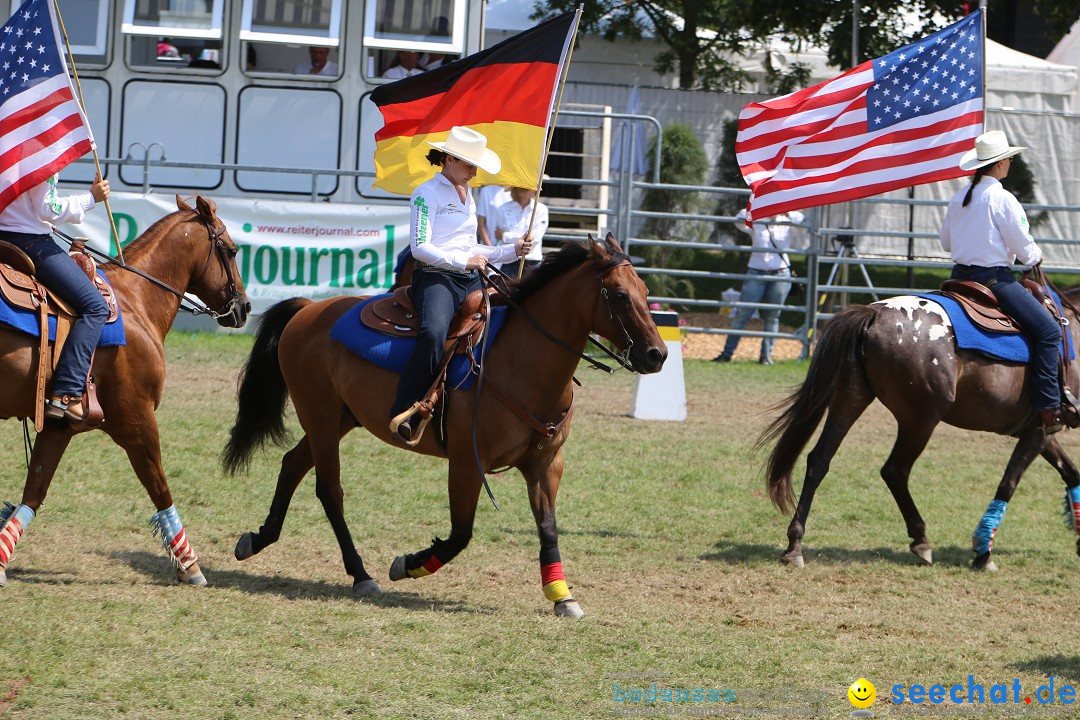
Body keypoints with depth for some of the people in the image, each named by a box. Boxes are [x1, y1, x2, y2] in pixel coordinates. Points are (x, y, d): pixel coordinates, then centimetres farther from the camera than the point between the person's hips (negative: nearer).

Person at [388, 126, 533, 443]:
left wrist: (512, 251, 16)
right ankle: (404, 414, -34)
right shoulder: (427, 194, -1)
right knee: (434, 333, -35)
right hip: (435, 277, -8)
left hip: (471, 280, 9)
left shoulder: (467, 196, 24)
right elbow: (420, 247, -10)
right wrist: (463, 261, -18)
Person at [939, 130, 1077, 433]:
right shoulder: (1001, 199, -14)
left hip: (961, 274, 9)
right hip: (994, 278, -9)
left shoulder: (958, 199, 9)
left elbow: (946, 242, 17)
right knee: (1048, 331, -7)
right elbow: (1021, 244, -11)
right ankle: (1048, 407, -15)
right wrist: (1035, 257, 9)